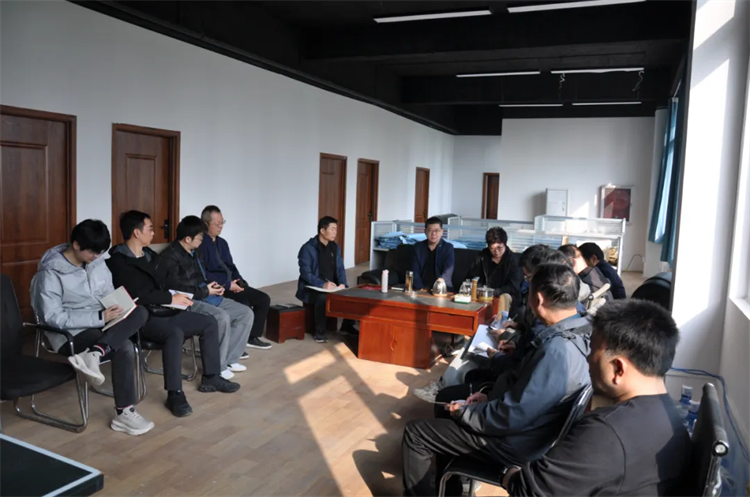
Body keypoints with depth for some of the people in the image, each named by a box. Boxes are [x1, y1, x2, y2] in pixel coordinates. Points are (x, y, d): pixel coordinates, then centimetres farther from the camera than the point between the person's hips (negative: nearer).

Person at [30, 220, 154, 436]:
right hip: (69, 334, -6)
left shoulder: (98, 263, 4)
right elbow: (53, 317, -20)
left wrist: (117, 308, -10)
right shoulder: (51, 273, -14)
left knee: (140, 312, -22)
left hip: (101, 324, 6)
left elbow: (110, 295, 13)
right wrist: (100, 317, -26)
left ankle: (94, 354, -35)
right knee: (125, 348, -29)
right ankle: (123, 413, -19)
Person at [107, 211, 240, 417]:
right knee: (175, 333, -37)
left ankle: (211, 378, 9)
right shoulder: (118, 261, -11)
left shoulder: (150, 255, 16)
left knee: (210, 323, 2)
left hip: (164, 311, 9)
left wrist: (179, 296, 6)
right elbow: (138, 294, -20)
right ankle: (175, 394, -28)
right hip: (142, 318, -9)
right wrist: (170, 298, -13)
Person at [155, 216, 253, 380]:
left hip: (206, 296, 10)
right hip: (189, 302, -9)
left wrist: (213, 287, 4)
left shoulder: (193, 252, 16)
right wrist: (205, 291, -16)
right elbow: (175, 289, -22)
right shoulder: (170, 257, -13)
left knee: (246, 312, -2)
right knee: (222, 317, -34)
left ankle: (229, 359, 2)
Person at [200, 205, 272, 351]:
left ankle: (252, 337, 10)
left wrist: (239, 281, 0)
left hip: (231, 284, 9)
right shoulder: (200, 243, -11)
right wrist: (227, 284, -20)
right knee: (244, 304, -29)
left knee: (264, 299, -1)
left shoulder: (222, 242, 18)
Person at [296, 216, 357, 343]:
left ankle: (347, 326, 7)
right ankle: (319, 332, -18)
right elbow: (305, 273, -20)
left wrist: (342, 284, -16)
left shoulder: (335, 247, 7)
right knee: (323, 298, -38)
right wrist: (323, 284, -34)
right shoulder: (308, 248, -14)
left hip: (332, 286, 6)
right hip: (311, 288, -6)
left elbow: (340, 268, 5)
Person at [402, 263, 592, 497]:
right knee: (445, 397, 23)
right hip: (520, 411, 10)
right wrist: (490, 395, 4)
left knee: (414, 433, -5)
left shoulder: (557, 351, -35)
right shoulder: (576, 331, -3)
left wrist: (465, 412, -14)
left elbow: (511, 418, -29)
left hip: (515, 438, -10)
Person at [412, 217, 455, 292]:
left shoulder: (448, 248, -1)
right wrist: (421, 289, -15)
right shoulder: (418, 247, 7)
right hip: (422, 289, 2)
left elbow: (447, 272, -12)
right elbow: (415, 272, 2)